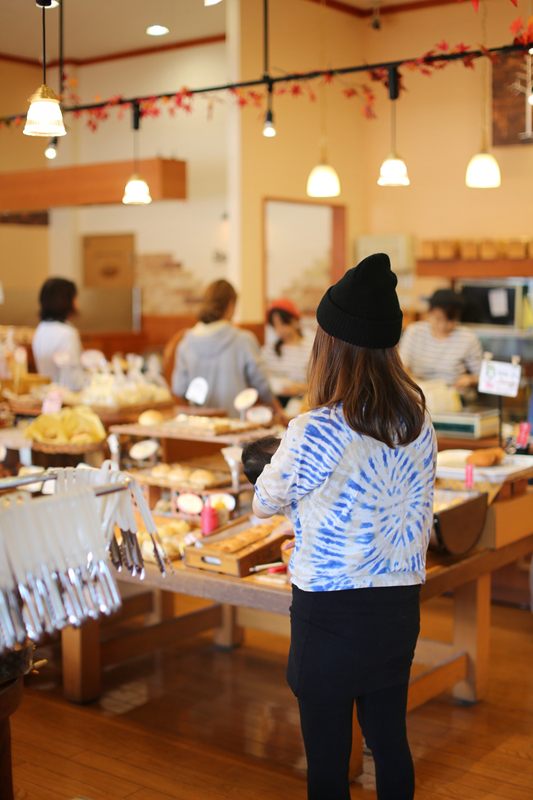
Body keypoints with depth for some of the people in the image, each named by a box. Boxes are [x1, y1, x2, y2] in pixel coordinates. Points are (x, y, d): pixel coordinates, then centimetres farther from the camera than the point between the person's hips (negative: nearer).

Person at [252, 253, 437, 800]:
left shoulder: (315, 432, -20)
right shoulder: (419, 421, -1)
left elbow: (264, 503, -3)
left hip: (331, 611, -6)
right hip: (400, 607, 6)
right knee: (390, 740, 20)